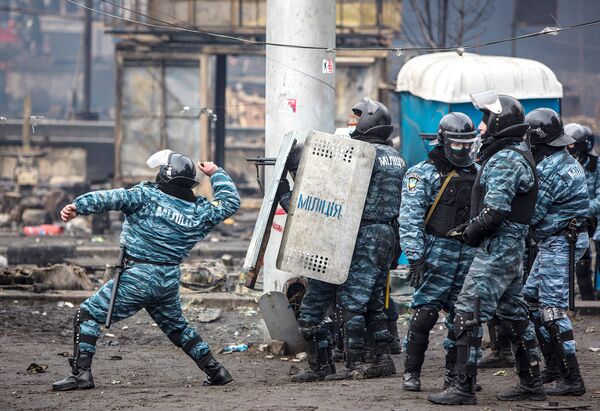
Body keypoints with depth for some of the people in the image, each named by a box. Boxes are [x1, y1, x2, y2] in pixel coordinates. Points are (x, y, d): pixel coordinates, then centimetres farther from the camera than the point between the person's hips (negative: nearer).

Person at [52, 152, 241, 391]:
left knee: (89, 314, 2)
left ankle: (81, 372, -9)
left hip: (138, 277, -6)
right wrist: (215, 173, 30)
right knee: (177, 326, 28)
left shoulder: (147, 196, -9)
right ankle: (216, 371, 26)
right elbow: (230, 202, 19)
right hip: (170, 282, 6)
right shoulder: (200, 211, 4)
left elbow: (112, 198, -20)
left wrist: (77, 207, -26)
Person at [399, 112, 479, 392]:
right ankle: (412, 372, 0)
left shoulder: (476, 174, 14)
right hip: (437, 252, -5)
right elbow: (410, 218, -9)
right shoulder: (424, 174, -3)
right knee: (424, 313, -7)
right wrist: (415, 257, -17)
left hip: (469, 254, 5)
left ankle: (454, 373, 15)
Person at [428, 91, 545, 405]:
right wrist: (470, 228, 10)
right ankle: (532, 384, 22)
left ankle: (464, 388, -11)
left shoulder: (505, 161, -17)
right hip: (511, 249, 11)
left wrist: (469, 232, -10)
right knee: (514, 314, 16)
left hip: (496, 249, -11)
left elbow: (495, 211, -26)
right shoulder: (516, 156, 16)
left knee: (468, 314, -10)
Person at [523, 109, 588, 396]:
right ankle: (553, 367, 25)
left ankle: (571, 380, -12)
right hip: (554, 243, 11)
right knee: (531, 298, 18)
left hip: (559, 243, -11)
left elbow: (531, 214, -18)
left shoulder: (549, 170, -22)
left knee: (552, 308, -11)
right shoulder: (566, 161, 11)